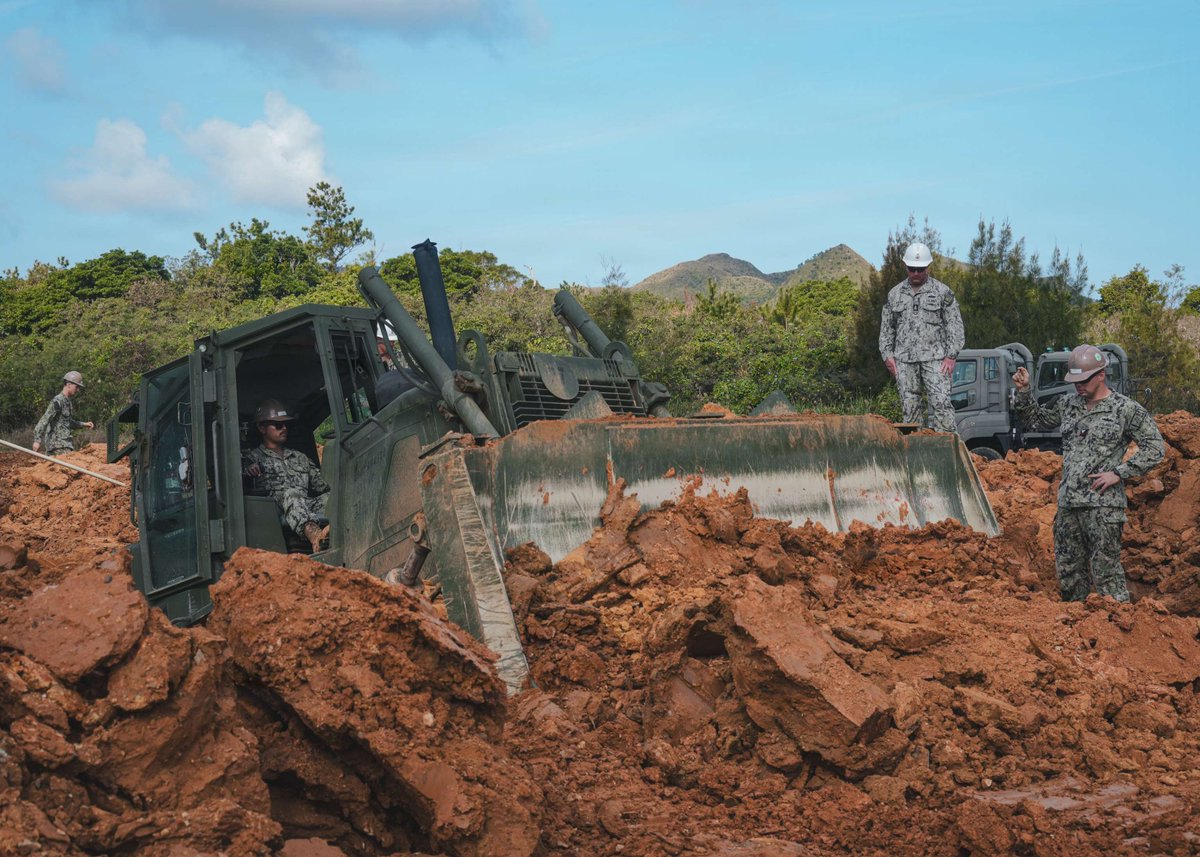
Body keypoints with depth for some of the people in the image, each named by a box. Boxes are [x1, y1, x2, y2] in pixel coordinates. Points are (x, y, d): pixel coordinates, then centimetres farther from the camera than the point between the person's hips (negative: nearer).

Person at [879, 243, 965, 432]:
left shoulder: (942, 292, 4)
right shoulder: (894, 294, 13)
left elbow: (955, 326, 2)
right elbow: (886, 328, 18)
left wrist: (951, 356, -7)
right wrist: (887, 354, 6)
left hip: (934, 359, -3)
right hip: (904, 360, 3)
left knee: (940, 403, -13)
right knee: (909, 406, 3)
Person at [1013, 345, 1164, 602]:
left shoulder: (1126, 409, -4)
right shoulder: (1068, 404, 13)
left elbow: (1155, 447, -5)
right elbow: (1035, 419, 27)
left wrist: (1119, 473, -11)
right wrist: (1023, 391, 12)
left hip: (1103, 505, -6)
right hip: (1068, 504, 6)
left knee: (1105, 571, -10)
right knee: (1068, 571, 11)